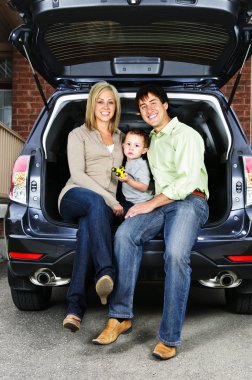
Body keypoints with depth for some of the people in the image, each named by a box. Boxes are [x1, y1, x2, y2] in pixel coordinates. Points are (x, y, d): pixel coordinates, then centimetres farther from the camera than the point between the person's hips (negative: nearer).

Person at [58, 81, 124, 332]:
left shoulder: (120, 137, 25)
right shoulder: (78, 134, 11)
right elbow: (77, 174, -3)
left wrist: (113, 202, 8)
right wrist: (110, 200, -13)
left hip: (104, 205, 2)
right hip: (74, 197, -2)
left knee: (88, 227, -38)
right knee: (96, 202, -42)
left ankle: (75, 305, -46)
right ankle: (106, 272, -53)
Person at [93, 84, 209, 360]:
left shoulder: (186, 135, 1)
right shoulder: (153, 140, 26)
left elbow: (188, 180, -11)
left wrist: (151, 204, -12)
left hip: (190, 201, -6)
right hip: (161, 202, 6)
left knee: (176, 254, -33)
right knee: (124, 235, -24)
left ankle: (169, 338, -28)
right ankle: (121, 317, -24)